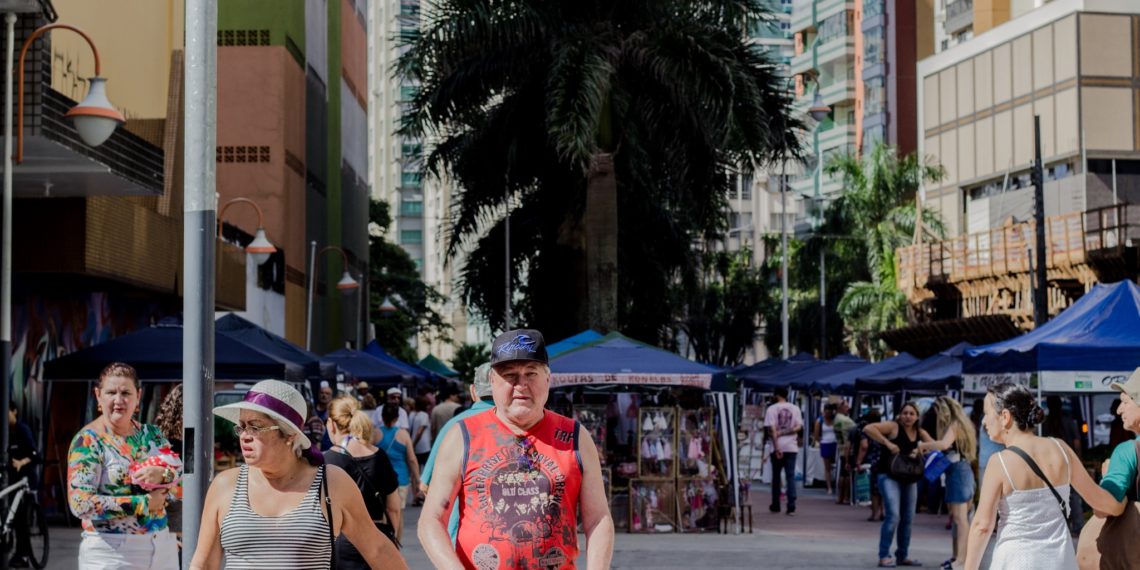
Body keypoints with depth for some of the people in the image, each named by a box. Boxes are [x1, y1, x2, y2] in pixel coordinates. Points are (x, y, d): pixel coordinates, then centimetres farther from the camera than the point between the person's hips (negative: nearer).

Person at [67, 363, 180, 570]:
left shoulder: (152, 434, 10)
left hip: (162, 546, 5)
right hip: (110, 553, -4)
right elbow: (81, 504, -15)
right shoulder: (87, 441, -5)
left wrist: (163, 474, -18)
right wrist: (143, 504, -15)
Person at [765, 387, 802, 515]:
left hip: (777, 447, -2)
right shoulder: (795, 409, 5)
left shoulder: (772, 409, -4)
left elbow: (772, 429, -11)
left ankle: (776, 505, 18)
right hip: (791, 447, 2)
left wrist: (776, 448, -12)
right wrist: (785, 432, -4)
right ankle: (791, 507, -9)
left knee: (776, 476, 11)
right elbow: (798, 427, -3)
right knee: (791, 476, 1)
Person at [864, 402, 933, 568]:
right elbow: (868, 429, -19)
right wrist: (887, 443, -25)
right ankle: (884, 556, -12)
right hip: (890, 477, -7)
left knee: (908, 518, 12)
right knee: (893, 515, -17)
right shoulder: (894, 426, -10)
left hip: (910, 479, 7)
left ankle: (902, 555, 25)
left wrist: (920, 450, -19)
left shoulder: (920, 433, 7)